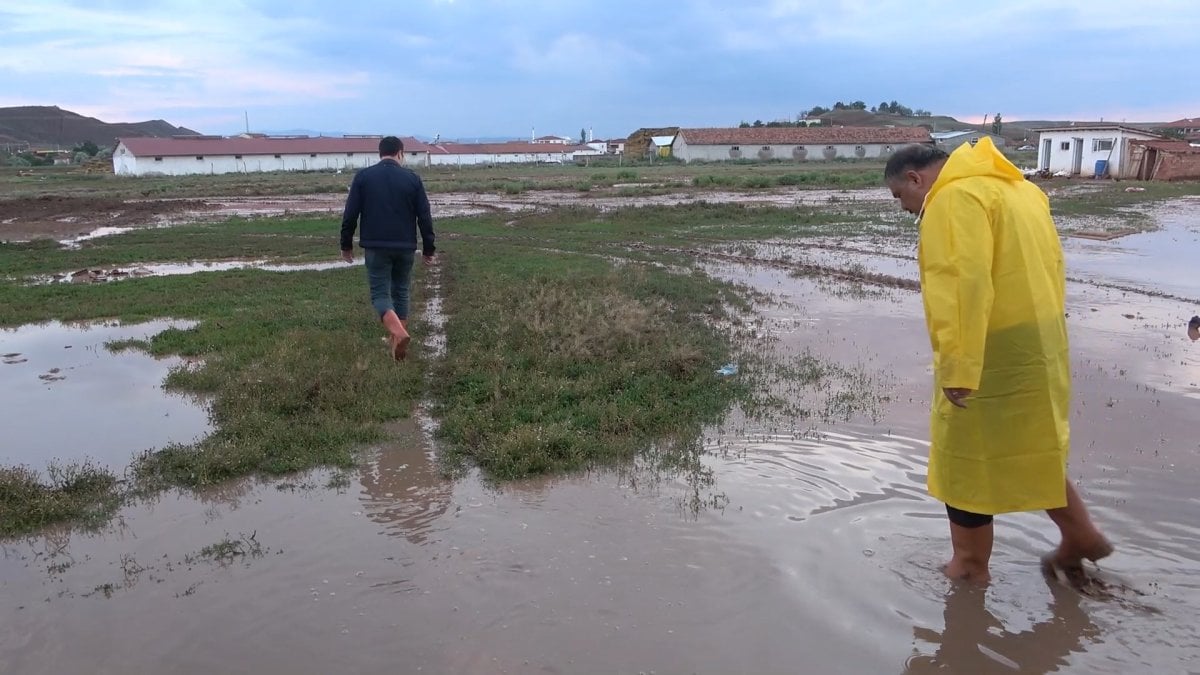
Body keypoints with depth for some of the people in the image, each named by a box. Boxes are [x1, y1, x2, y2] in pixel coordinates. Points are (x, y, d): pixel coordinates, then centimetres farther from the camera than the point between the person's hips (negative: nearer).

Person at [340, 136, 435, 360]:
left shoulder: (363, 177, 0)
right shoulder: (412, 178, 1)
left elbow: (350, 214, -1)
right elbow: (425, 217, 1)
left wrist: (346, 244, 10)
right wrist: (428, 248, 9)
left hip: (376, 247, -1)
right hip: (405, 247, 1)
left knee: (380, 293, 1)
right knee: (400, 292, 16)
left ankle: (399, 334, -24)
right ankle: (399, 340, 19)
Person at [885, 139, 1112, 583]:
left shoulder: (954, 197, -17)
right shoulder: (1012, 186, 15)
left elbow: (964, 283, -27)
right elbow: (1049, 263, 17)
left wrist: (956, 366, -28)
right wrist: (1041, 327, 20)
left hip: (995, 353, -10)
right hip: (1037, 341, 10)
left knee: (965, 459, 6)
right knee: (1025, 448, 24)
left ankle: (970, 563, 20)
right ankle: (1080, 535, 34)